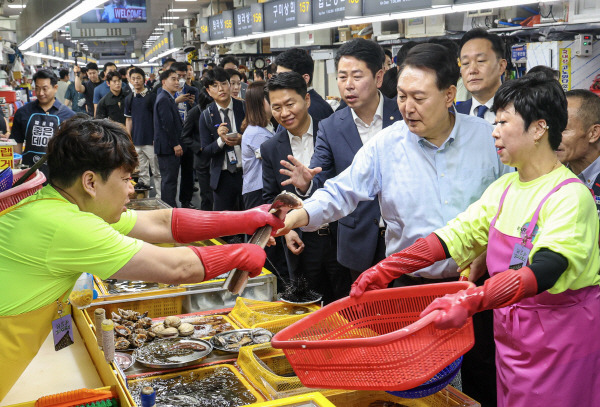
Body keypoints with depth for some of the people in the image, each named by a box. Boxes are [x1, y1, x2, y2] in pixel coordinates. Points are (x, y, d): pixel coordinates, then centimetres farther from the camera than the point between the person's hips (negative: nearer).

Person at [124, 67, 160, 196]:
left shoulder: (152, 96, -3)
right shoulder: (129, 99, 10)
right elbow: (128, 120, 14)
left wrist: (157, 138, -8)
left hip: (150, 140, -4)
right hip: (136, 141, 4)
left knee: (157, 171, -2)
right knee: (142, 171, 10)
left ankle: (160, 197, 1)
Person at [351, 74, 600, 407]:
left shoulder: (570, 195, -18)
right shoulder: (504, 188, 6)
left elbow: (545, 269, -32)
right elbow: (456, 234, 1)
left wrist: (471, 301, -45)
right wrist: (385, 270, -9)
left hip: (561, 335, -6)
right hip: (508, 329, 6)